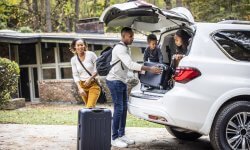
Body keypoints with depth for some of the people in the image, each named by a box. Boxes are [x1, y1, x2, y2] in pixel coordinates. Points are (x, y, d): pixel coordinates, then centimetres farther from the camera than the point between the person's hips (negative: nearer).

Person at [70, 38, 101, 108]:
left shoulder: (91, 55, -7)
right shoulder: (73, 59, 2)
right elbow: (75, 75, 2)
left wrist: (90, 78, -15)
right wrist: (80, 88, -9)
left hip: (93, 84, -4)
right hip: (82, 85, 4)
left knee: (90, 107, -16)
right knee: (89, 107, 8)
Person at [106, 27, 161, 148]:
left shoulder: (127, 48, 14)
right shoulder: (120, 48, -19)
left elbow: (130, 65, 14)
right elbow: (130, 65, -30)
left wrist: (141, 70, -2)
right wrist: (149, 69, -33)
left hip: (122, 81, 10)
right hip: (114, 81, -10)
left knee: (124, 109, 10)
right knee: (118, 109, -9)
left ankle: (121, 135, 19)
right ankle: (114, 138, -4)